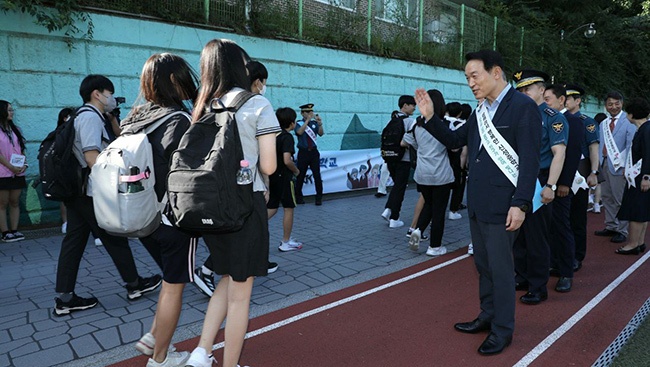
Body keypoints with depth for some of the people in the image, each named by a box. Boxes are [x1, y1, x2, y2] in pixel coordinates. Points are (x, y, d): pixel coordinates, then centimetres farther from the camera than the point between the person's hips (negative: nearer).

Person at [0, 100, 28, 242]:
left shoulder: (15, 129, 15)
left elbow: (21, 149, 15)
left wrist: (24, 164, -1)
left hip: (18, 173, 6)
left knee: (15, 202, 6)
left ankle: (14, 231, 10)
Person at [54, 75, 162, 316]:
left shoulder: (86, 117, 19)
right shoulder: (91, 117, -13)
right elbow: (92, 156, -22)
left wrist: (112, 119, 20)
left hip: (76, 191, 10)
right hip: (91, 193, -10)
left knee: (74, 241, 9)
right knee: (115, 239, 2)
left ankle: (64, 299, 13)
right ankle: (134, 284, 16)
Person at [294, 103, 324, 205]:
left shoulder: (314, 123, 6)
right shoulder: (298, 124, 0)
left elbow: (321, 134, -7)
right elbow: (299, 132, -20)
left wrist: (320, 124, -25)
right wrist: (308, 120, -24)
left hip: (314, 152, 2)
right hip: (303, 152, -1)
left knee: (317, 175, -2)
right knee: (300, 176, 6)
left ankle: (319, 198, 7)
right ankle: (298, 197, 20)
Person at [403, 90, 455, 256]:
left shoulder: (417, 124, 1)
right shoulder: (445, 125, -9)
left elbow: (404, 143, 12)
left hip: (422, 174, 4)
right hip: (441, 175, -4)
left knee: (428, 204, 23)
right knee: (438, 209, 7)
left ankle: (417, 230, 1)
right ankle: (434, 246, 15)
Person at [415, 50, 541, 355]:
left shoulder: (523, 107, -12)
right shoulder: (481, 111, 11)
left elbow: (530, 161, -16)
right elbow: (455, 140, 20)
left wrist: (520, 204, -20)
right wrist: (430, 117, 7)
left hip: (502, 207, -8)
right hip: (477, 204, 8)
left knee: (500, 268, 5)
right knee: (483, 265, 19)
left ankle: (502, 330, 23)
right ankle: (488, 316, 36)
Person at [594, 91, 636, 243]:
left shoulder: (628, 121, -5)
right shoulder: (603, 124, 14)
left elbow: (631, 145, -11)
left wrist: (625, 166, -17)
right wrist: (598, 164, 8)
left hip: (618, 165, -6)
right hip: (604, 164, 6)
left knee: (620, 199, -2)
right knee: (607, 197, 12)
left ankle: (621, 231, 8)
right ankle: (610, 227, 23)